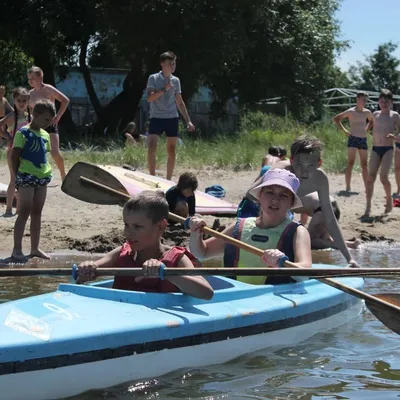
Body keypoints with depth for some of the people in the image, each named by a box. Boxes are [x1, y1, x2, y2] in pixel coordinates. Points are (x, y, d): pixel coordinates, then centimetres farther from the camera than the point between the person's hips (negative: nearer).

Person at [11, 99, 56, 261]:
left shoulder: (45, 135, 12)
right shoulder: (23, 133, -10)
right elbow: (14, 156, -11)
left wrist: (47, 172, 9)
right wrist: (18, 176, -10)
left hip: (42, 177, 7)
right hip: (27, 177, -7)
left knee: (37, 212, 11)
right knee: (25, 212, -8)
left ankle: (35, 248, 17)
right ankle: (17, 249, -5)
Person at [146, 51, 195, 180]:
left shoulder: (176, 80, 10)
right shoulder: (153, 78, -2)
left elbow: (180, 102, 15)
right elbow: (149, 98, -13)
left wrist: (188, 121, 11)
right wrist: (164, 89, -21)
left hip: (172, 118, 4)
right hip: (156, 118, -4)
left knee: (171, 152, 4)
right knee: (151, 149, -15)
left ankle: (168, 180, 13)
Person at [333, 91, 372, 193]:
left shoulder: (367, 112, 8)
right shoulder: (351, 112, -7)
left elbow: (372, 121, 30)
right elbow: (336, 119, -5)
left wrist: (366, 129, 14)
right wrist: (344, 131, -7)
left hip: (363, 140, 5)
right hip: (353, 139, -5)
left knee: (364, 165, 7)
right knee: (350, 163, -8)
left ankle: (367, 188, 11)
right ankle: (348, 187, -7)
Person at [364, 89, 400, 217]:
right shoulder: (375, 115, 11)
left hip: (388, 149, -3)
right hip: (375, 149, 3)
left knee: (383, 177, -13)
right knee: (371, 177, -6)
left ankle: (389, 199, 15)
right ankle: (368, 208, -5)